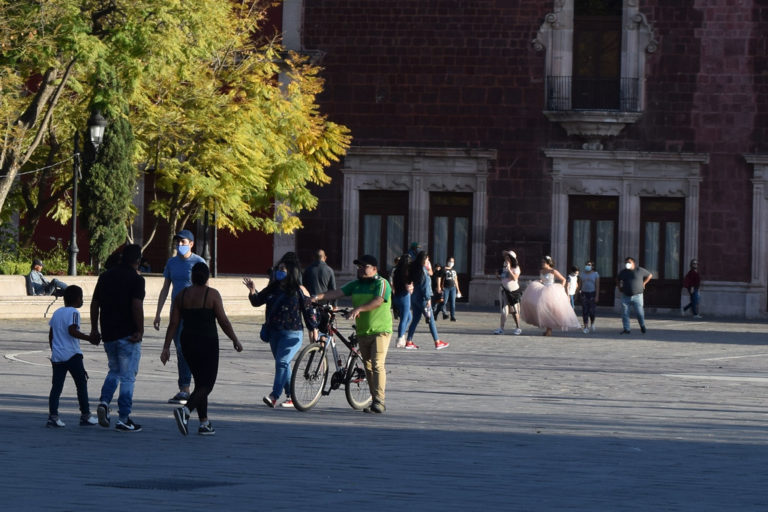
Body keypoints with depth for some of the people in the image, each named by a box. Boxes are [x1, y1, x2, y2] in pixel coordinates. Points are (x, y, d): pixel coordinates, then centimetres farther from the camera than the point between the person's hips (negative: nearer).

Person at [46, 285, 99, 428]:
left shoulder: (57, 312, 14)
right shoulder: (73, 312, -9)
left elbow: (51, 335, 17)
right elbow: (72, 331, -23)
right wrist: (90, 338, -21)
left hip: (57, 356, 6)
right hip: (72, 355, -6)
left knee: (56, 386, 3)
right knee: (81, 384, 6)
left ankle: (53, 416, -6)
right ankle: (85, 415, 10)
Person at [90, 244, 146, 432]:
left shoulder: (105, 276, 9)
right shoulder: (136, 279, -10)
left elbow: (95, 303, 12)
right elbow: (137, 306, -20)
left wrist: (94, 328, 18)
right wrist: (140, 331, -14)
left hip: (108, 334, 6)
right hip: (128, 335, -6)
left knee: (114, 371, 23)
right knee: (128, 376, 1)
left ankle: (104, 401, 0)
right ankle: (124, 419, -1)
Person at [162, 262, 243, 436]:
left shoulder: (182, 295, 4)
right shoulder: (212, 294, -8)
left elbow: (173, 323, 1)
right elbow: (223, 321, -9)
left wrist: (166, 347, 4)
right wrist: (235, 341, 3)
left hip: (188, 343, 5)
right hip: (208, 343, -5)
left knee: (200, 382, 17)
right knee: (207, 384, -2)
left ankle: (204, 423, 15)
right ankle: (185, 410, -27)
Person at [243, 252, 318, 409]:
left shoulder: (299, 290, -3)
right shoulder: (273, 288, 11)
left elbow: (308, 310, -1)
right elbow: (257, 302, 12)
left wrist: (313, 329, -3)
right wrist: (252, 291, -6)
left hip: (292, 333, -7)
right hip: (274, 332, 7)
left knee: (282, 362, -17)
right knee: (282, 364, 12)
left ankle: (274, 396, -26)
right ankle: (290, 396, 22)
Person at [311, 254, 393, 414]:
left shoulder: (381, 283, -6)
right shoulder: (355, 285, 13)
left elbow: (378, 301, -22)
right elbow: (338, 293, 4)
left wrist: (359, 309, -34)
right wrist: (319, 297, -11)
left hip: (380, 330, -7)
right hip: (362, 332, 7)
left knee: (377, 364, -16)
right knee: (368, 366, 9)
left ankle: (380, 401, -18)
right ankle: (375, 399, 15)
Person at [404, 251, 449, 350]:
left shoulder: (414, 269, 8)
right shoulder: (423, 270, -15)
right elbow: (425, 285, -16)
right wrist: (428, 298, -13)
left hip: (414, 298, 8)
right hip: (422, 298, -8)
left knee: (415, 319, 11)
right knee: (431, 320, 0)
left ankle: (409, 342, 8)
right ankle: (437, 343, 5)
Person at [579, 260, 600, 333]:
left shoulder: (595, 274, -1)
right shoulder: (583, 274, 10)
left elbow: (597, 286, -6)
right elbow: (580, 285, 12)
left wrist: (597, 296, -13)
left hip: (592, 294, -3)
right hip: (584, 294, 3)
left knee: (591, 311, -4)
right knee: (585, 311, -5)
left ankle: (592, 324, 23)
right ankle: (586, 327, -4)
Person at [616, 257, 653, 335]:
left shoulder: (640, 270, -1)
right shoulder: (623, 272, 9)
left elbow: (649, 275, 13)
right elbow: (618, 280, 27)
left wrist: (643, 283, 7)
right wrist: (619, 287, 13)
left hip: (637, 295, -3)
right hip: (626, 296, 3)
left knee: (639, 313, -3)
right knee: (625, 313, -1)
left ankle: (642, 326, 21)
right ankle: (626, 329, 6)